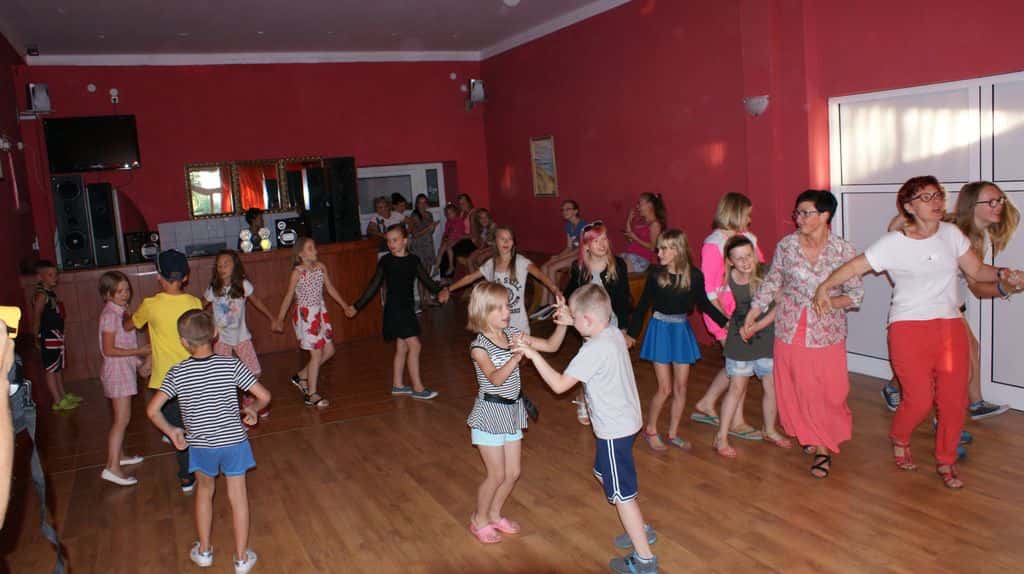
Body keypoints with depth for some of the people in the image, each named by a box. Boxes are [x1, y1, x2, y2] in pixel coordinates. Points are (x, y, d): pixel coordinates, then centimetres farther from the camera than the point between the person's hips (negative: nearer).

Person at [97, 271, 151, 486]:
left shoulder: (121, 311, 10)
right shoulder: (110, 315, -18)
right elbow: (109, 350, -21)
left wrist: (139, 362, 16)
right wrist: (140, 351, -20)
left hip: (126, 368, 9)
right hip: (117, 370, -9)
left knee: (121, 418, 18)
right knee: (122, 419, -10)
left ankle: (119, 456, 30)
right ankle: (112, 468, -11)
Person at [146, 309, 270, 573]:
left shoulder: (177, 373, -11)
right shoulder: (231, 365, -14)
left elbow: (152, 410, -15)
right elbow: (264, 396, -16)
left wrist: (171, 430, 3)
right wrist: (252, 409, 6)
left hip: (200, 445, 1)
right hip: (233, 442, -1)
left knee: (205, 491, 25)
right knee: (238, 497, 11)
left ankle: (203, 551, 37)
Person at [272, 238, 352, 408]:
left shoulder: (320, 267, 3)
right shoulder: (298, 271, -12)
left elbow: (330, 288, 12)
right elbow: (289, 296, -8)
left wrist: (344, 305, 11)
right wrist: (279, 319, -7)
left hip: (320, 312, 7)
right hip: (305, 314, -7)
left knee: (329, 351, 9)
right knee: (317, 354, -4)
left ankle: (301, 376, 25)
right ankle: (312, 395, 8)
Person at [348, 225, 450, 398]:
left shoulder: (413, 260, 4)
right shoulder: (385, 261, -6)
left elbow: (426, 280, -1)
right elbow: (374, 286, 0)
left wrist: (440, 291, -21)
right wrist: (356, 307, -1)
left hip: (408, 307, 5)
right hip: (394, 308, -5)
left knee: (402, 348, 14)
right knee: (414, 345, -9)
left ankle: (397, 385, 26)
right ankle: (418, 388, -2)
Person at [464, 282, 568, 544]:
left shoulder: (512, 334, -1)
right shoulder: (479, 346, -19)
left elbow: (550, 346, -1)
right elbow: (496, 378, -33)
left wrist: (562, 324, -17)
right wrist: (517, 356, -47)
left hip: (513, 409, 6)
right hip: (491, 412, -6)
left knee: (513, 472, 14)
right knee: (497, 475, 3)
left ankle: (494, 514, 37)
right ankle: (479, 520, 26)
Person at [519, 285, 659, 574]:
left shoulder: (593, 351, -27)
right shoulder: (614, 333, -1)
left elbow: (559, 384, -26)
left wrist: (534, 354, -19)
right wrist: (573, 321, 19)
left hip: (614, 430, -10)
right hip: (626, 421, 10)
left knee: (621, 493, 4)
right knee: (604, 473, 27)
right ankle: (641, 530, 40)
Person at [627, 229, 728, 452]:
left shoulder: (694, 275, -8)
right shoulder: (655, 274, -11)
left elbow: (703, 303, 7)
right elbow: (643, 304, -2)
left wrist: (726, 322, 1)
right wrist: (631, 333, -2)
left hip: (682, 331, 2)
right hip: (660, 329, -2)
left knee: (681, 387, 10)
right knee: (665, 388, -1)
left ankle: (673, 433, 26)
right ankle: (650, 431, 20)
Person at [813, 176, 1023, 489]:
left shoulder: (951, 234, 6)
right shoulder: (893, 243, -8)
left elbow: (976, 270, 11)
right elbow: (855, 266, -7)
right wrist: (824, 287, -19)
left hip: (951, 327, 4)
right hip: (910, 329, -4)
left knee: (954, 399, 4)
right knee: (919, 400, -4)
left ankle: (946, 462, 25)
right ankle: (899, 440, 29)